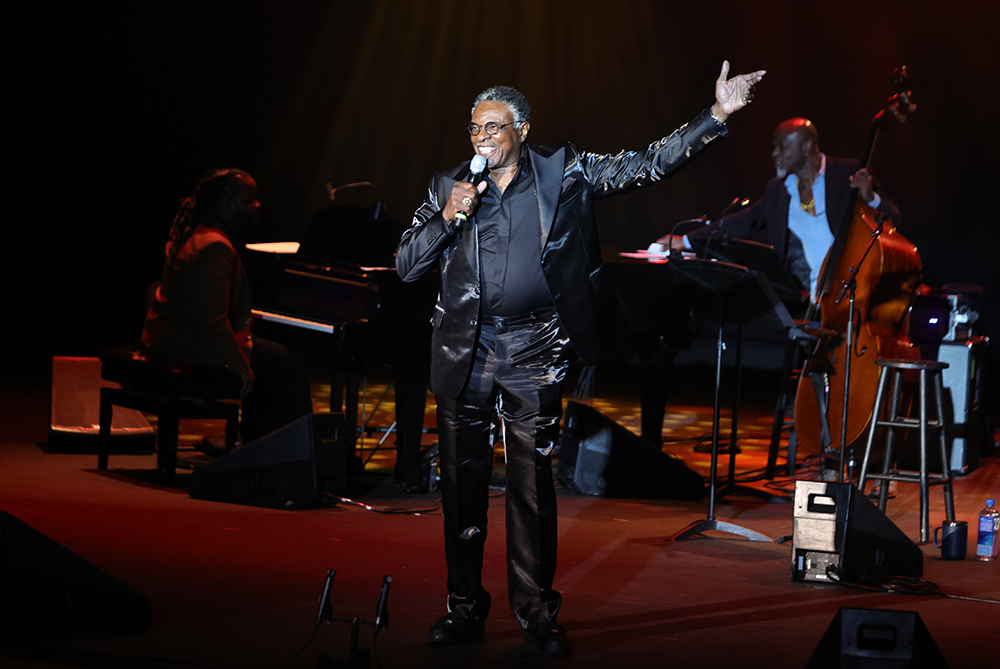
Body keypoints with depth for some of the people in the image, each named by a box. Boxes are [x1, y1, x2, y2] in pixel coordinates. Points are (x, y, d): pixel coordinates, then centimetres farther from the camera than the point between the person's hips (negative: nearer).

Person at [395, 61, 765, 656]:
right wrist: (448, 217, -10)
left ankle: (538, 615, 9)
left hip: (534, 354, -2)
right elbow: (406, 266, 5)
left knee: (533, 483, 0)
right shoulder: (449, 187, 7)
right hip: (466, 353, 2)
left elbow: (648, 165, -2)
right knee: (463, 481, 6)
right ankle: (465, 609, 17)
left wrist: (717, 116, -10)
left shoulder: (564, 173, 2)